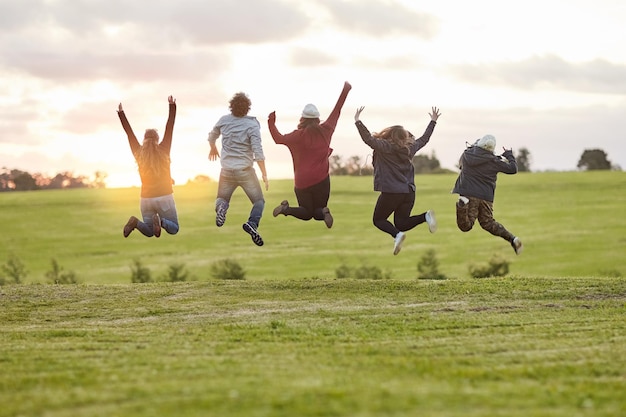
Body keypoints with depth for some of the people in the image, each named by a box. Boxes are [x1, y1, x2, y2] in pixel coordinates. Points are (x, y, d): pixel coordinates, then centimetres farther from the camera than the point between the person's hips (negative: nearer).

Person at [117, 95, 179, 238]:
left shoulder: (139, 153, 0)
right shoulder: (163, 151, -5)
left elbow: (129, 132, 9)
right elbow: (169, 128, -3)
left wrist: (121, 113, 18)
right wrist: (172, 106, 1)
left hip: (146, 198, 3)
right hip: (164, 196, -3)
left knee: (149, 232, 16)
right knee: (174, 229, 9)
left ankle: (136, 222, -17)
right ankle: (160, 221, -24)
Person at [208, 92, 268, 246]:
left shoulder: (224, 120, -1)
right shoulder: (252, 125, -13)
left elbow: (212, 136, 18)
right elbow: (258, 152, -19)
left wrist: (213, 148, 40)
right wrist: (264, 175, -13)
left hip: (227, 170, 3)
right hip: (245, 170, -3)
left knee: (222, 199, 22)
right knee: (259, 201, 9)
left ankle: (221, 207, -16)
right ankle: (252, 223, -22)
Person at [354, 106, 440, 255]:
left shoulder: (385, 147, -10)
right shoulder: (410, 147, 8)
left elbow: (368, 139, -21)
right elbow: (424, 139, 24)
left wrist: (358, 121, -19)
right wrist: (433, 121, 37)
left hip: (391, 192, -6)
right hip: (409, 192, 6)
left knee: (378, 220, 11)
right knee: (401, 223, 15)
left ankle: (397, 235, -19)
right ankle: (426, 216, -10)